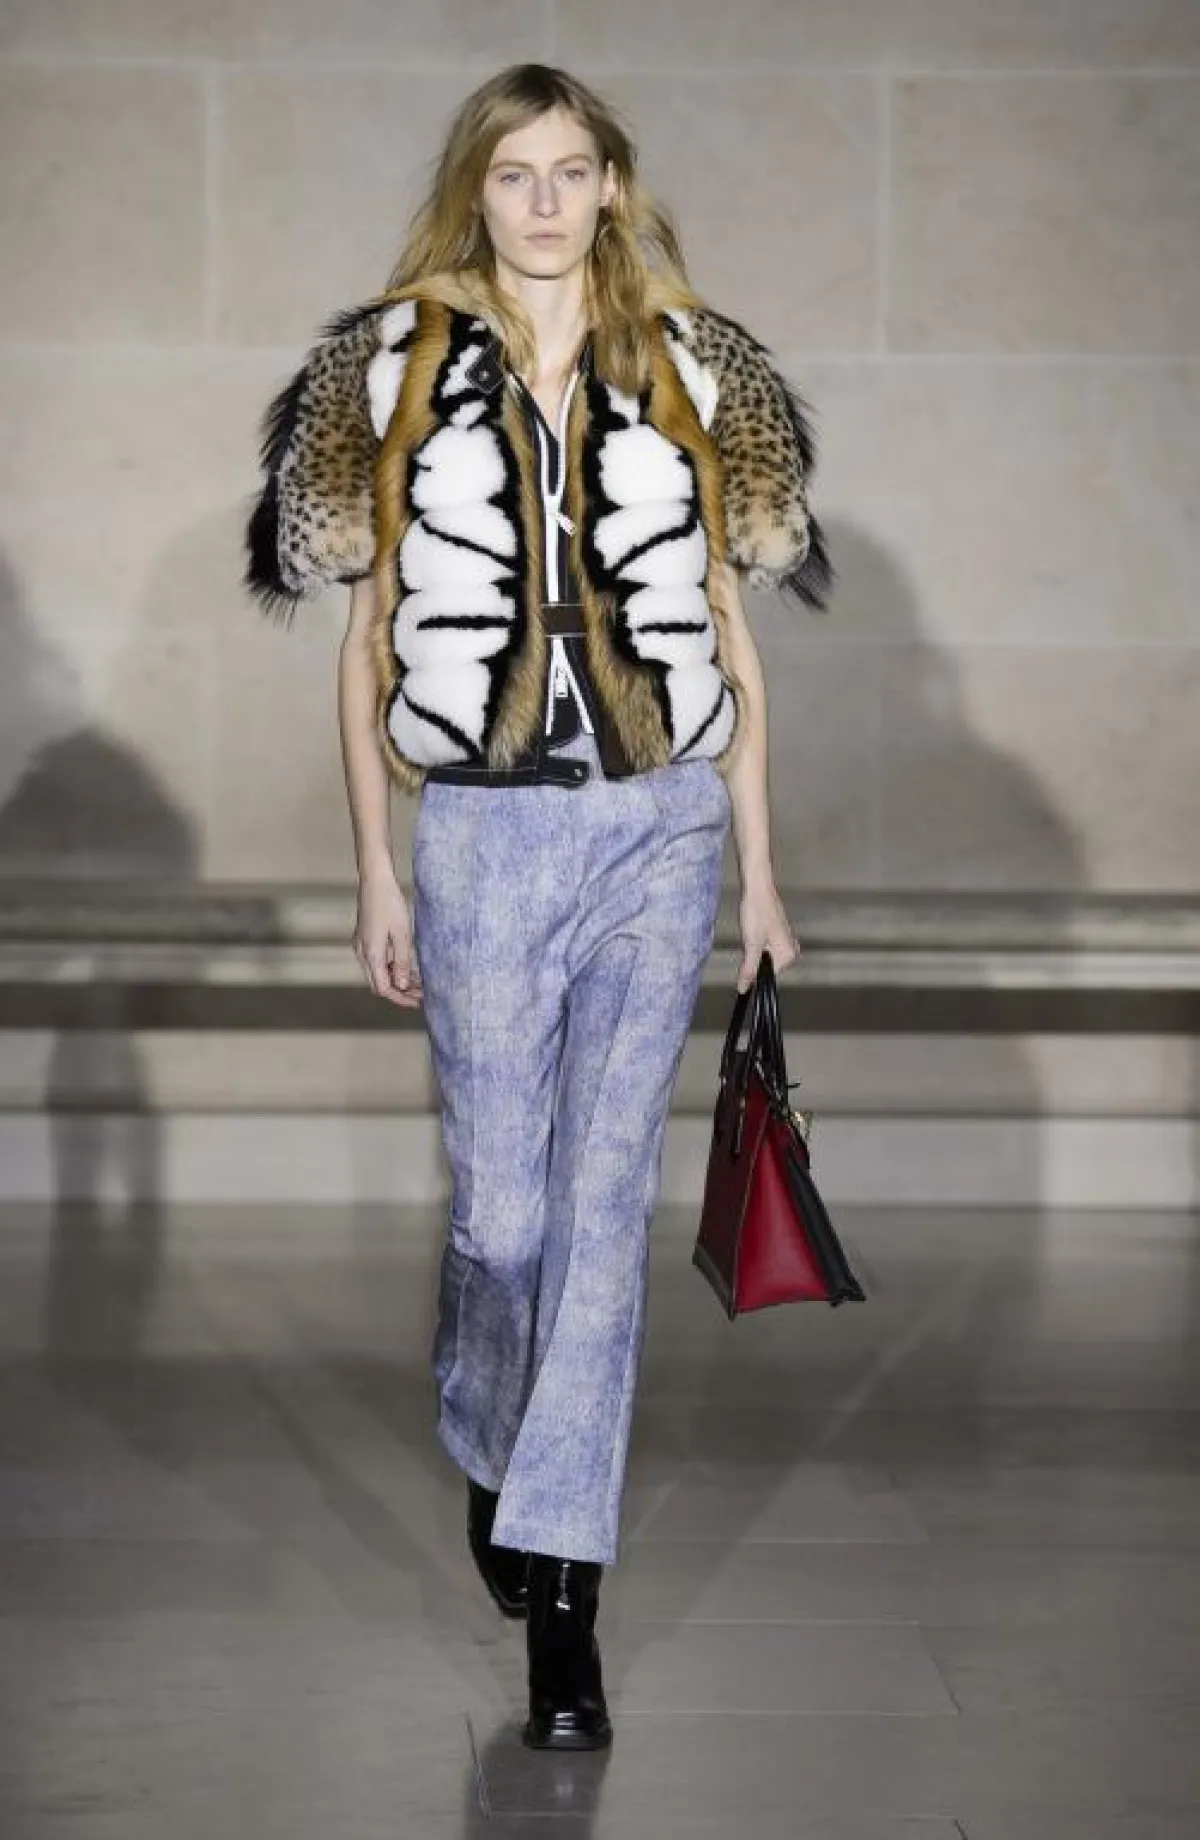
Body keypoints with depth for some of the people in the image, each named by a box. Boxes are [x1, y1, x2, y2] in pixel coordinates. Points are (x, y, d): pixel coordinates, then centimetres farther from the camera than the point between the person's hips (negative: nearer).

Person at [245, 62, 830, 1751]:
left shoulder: (690, 370, 7)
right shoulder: (397, 366, 4)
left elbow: (733, 642, 9)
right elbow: (365, 642, 6)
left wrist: (759, 871, 6)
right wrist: (375, 873, 2)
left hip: (659, 833, 1)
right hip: (479, 834, 0)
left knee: (607, 1202, -2)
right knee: (500, 1207, 3)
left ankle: (558, 1587, 4)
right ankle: (492, 1448, 35)